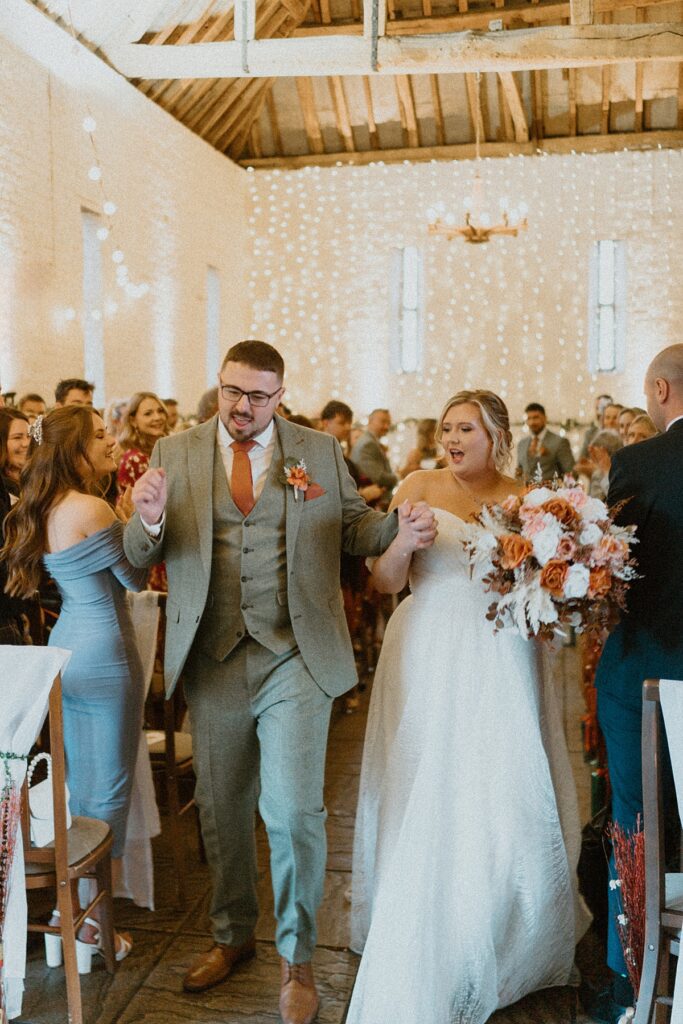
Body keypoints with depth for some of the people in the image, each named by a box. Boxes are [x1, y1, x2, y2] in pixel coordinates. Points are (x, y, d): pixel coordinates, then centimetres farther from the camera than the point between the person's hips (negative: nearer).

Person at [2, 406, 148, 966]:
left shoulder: (46, 510, 8)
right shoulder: (91, 509, -20)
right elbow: (137, 577, -11)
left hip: (67, 649, 9)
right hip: (104, 654, -9)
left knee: (78, 783, 19)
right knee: (109, 790, 4)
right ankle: (92, 928, 14)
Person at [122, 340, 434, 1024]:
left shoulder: (319, 451, 4)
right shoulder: (175, 452, 4)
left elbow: (354, 528, 6)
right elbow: (140, 557, 1)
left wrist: (401, 526, -15)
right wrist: (150, 519, -22)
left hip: (294, 659, -2)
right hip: (211, 660, 2)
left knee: (294, 812, -3)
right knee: (222, 809, 16)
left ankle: (296, 957, 22)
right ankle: (232, 936, 40)